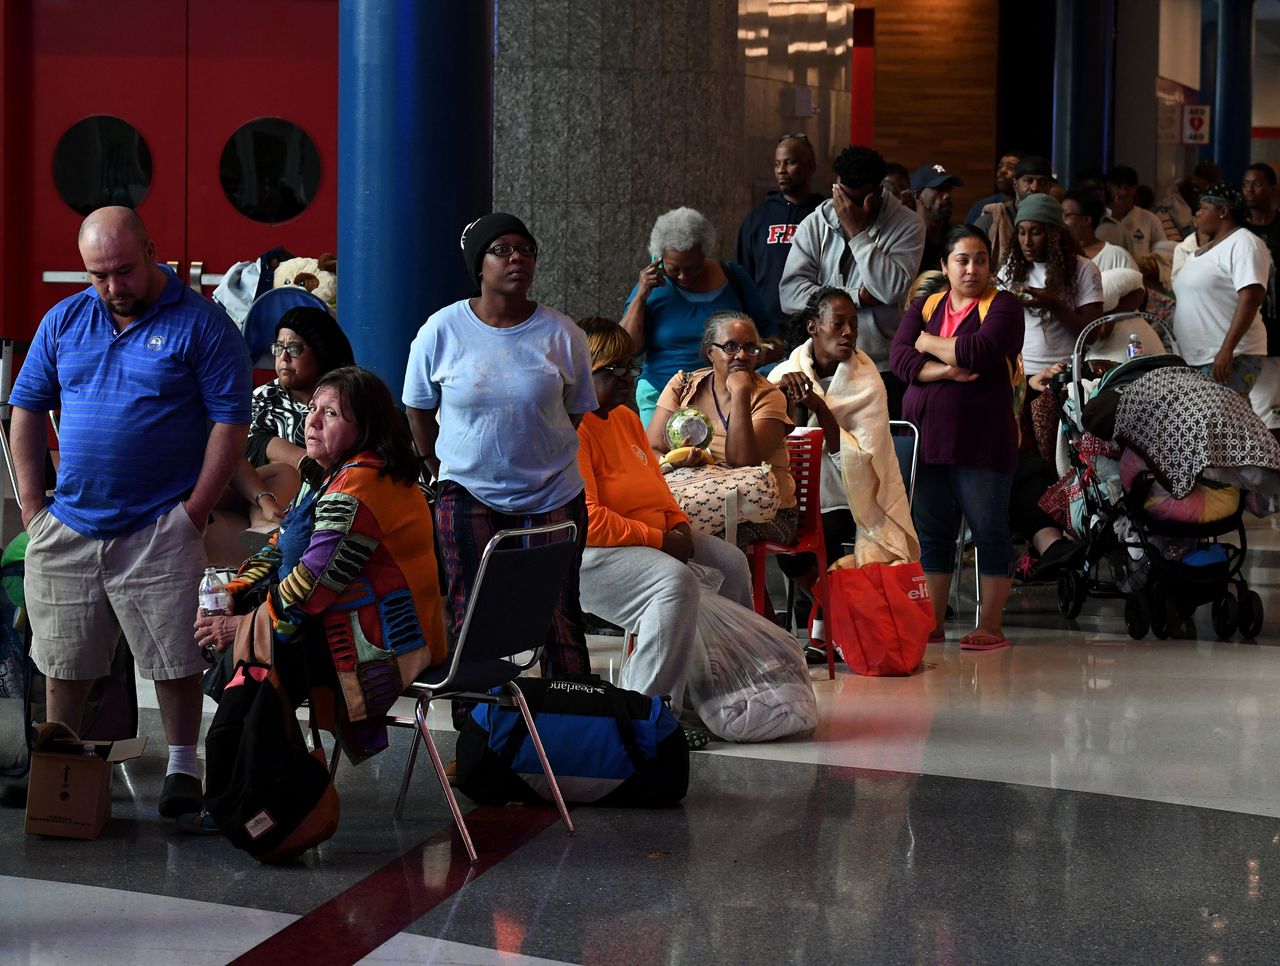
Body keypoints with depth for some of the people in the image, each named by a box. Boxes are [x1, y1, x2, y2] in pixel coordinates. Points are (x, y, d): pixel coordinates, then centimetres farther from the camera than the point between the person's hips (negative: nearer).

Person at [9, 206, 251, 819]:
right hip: (67, 528, 4)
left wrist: (194, 512, -11)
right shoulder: (64, 321, 9)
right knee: (63, 662, 11)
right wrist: (32, 504, 4)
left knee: (174, 660, -1)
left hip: (158, 531, -4)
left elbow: (231, 423, -7)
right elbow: (26, 410, 13)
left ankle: (181, 770, 13)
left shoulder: (201, 325, -4)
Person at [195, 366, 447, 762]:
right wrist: (231, 596, 0)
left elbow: (315, 581, -23)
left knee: (244, 657, -16)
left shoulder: (358, 487, -20)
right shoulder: (328, 476, 14)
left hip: (382, 641, -10)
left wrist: (242, 626, -15)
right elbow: (279, 550, 15)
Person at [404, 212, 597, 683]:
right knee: (471, 614, -3)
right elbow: (418, 409, 10)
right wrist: (440, 469, 13)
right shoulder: (442, 331, -3)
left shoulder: (562, 334, -2)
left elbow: (575, 413, 9)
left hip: (552, 496, 0)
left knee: (560, 615, -1)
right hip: (468, 492, 0)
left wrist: (540, 461, 7)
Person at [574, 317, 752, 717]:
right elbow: (585, 519, -25)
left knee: (730, 562, 10)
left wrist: (678, 523, 4)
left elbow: (654, 484, 25)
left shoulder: (625, 417, 15)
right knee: (676, 581, -32)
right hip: (592, 555, -11)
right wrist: (658, 540, -21)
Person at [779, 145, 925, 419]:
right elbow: (790, 294, -7)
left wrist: (857, 231, -15)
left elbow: (892, 289, -17)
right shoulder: (815, 225, 4)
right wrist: (858, 296, -11)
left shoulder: (907, 225, -2)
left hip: (883, 369, -2)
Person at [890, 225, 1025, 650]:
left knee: (989, 531, 0)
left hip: (982, 442, -5)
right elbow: (900, 359, 1)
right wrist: (947, 370, -15)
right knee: (931, 532, 6)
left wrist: (929, 343, -3)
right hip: (927, 437, 5)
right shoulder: (924, 307, 15)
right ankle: (931, 625, 11)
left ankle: (991, 625, 5)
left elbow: (980, 350, -17)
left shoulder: (1002, 307, 0)